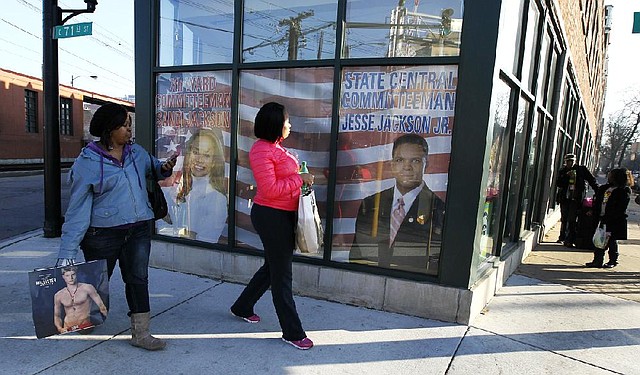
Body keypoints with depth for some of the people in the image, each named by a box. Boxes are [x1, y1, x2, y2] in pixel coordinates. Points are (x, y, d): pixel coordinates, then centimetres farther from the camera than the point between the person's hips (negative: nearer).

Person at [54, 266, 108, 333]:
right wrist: (60, 328, 1)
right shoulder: (58, 296, 10)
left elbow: (101, 306, 2)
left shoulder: (87, 288, 1)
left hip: (86, 327, -4)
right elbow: (57, 316, 20)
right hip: (68, 330, 4)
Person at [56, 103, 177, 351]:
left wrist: (165, 167, -1)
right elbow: (78, 209, -10)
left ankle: (141, 333, 10)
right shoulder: (88, 162, -9)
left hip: (139, 230, 4)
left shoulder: (136, 152, 5)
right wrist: (67, 252, -12)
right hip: (103, 234, -3)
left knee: (138, 279, 1)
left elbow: (153, 167, 26)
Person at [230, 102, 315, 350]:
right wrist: (299, 179, -16)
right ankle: (292, 332, 14)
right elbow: (270, 189, -22)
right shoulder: (261, 150, -17)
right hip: (271, 216, -10)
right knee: (281, 273, 1)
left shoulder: (275, 147, 12)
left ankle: (242, 307, 40)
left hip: (283, 215, 10)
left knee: (273, 267, 21)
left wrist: (303, 178, 5)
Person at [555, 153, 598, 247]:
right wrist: (566, 176, -15)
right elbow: (558, 184, -3)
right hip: (564, 199, 2)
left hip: (576, 199, -2)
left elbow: (592, 180, 9)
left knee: (572, 220, -6)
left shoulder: (582, 170, 2)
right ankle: (562, 237, 26)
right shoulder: (563, 171, 6)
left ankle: (569, 240, -3)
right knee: (564, 220, 12)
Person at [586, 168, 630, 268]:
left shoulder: (624, 191, -9)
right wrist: (596, 214, 2)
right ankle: (598, 260, 11)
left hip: (615, 221, -6)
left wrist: (608, 218, -20)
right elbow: (597, 202, 14)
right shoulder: (604, 188, 12)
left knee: (612, 241, 4)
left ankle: (613, 261, 19)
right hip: (603, 219, 6)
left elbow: (620, 208, -16)